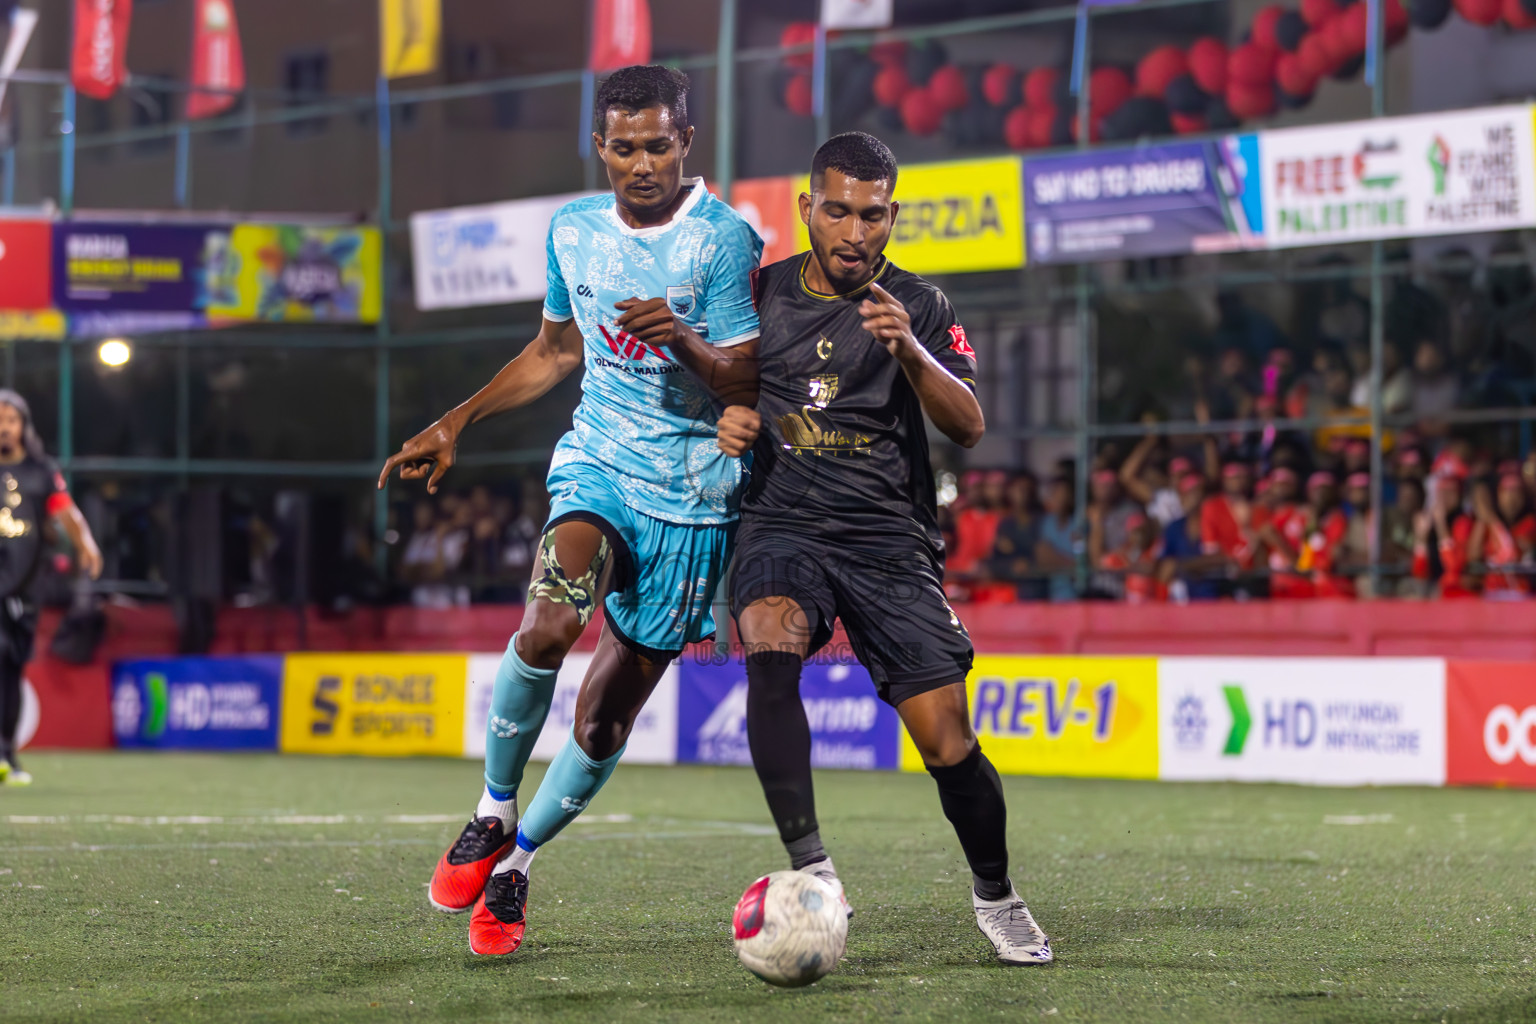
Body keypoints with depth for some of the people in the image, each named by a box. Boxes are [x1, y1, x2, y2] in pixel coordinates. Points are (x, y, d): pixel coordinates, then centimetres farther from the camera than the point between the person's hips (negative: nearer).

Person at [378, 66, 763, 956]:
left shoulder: (725, 240, -11)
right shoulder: (574, 230, 5)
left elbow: (747, 386, -13)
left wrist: (686, 342, -32)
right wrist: (455, 425, 18)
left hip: (690, 491, -2)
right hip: (598, 460, 2)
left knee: (604, 721, 3)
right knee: (550, 624, -29)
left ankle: (516, 863, 25)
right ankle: (494, 812, -7)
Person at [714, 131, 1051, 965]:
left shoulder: (918, 307, 3)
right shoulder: (760, 295, 8)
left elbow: (968, 426, -9)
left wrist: (908, 350, -26)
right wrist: (725, 424, -2)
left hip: (889, 540, 0)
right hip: (783, 528, 0)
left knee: (947, 743, -8)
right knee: (771, 646, -34)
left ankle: (994, 893, 19)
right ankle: (809, 866, -36)